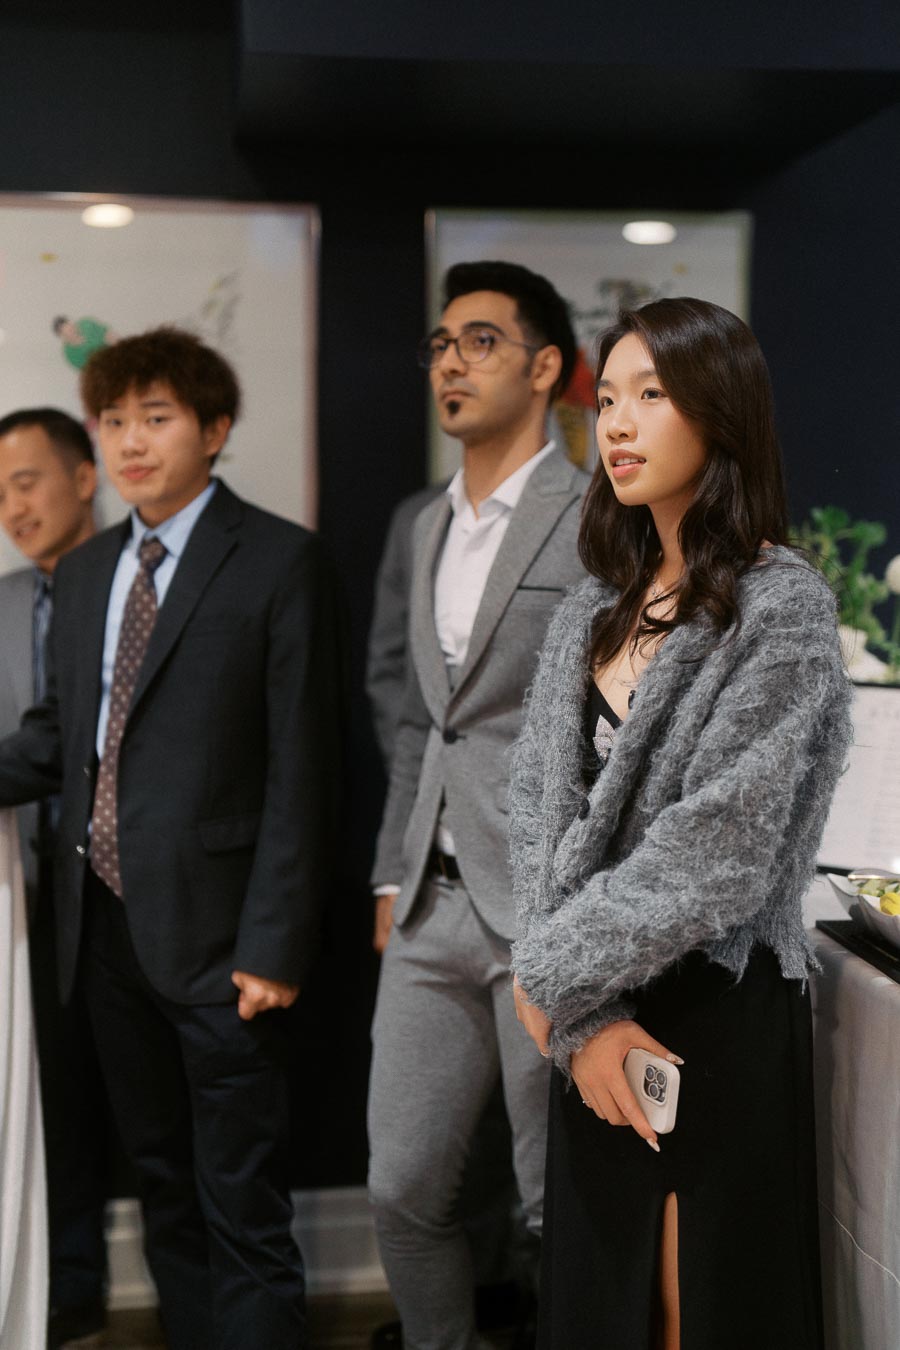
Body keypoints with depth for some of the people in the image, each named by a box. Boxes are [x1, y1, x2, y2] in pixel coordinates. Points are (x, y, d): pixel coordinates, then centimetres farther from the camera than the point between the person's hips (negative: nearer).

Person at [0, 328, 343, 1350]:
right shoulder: (82, 573, 13)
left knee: (243, 1212, 2)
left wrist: (274, 945, -15)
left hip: (213, 933, -6)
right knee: (162, 1185, 19)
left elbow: (301, 770, -11)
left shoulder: (280, 563, -8)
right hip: (106, 921, 6)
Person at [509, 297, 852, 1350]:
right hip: (595, 1018, 6)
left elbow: (718, 855, -18)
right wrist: (584, 1021, -10)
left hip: (716, 1017, -6)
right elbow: (540, 814, 2)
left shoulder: (780, 608, -12)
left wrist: (552, 978, -10)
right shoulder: (595, 611, 8)